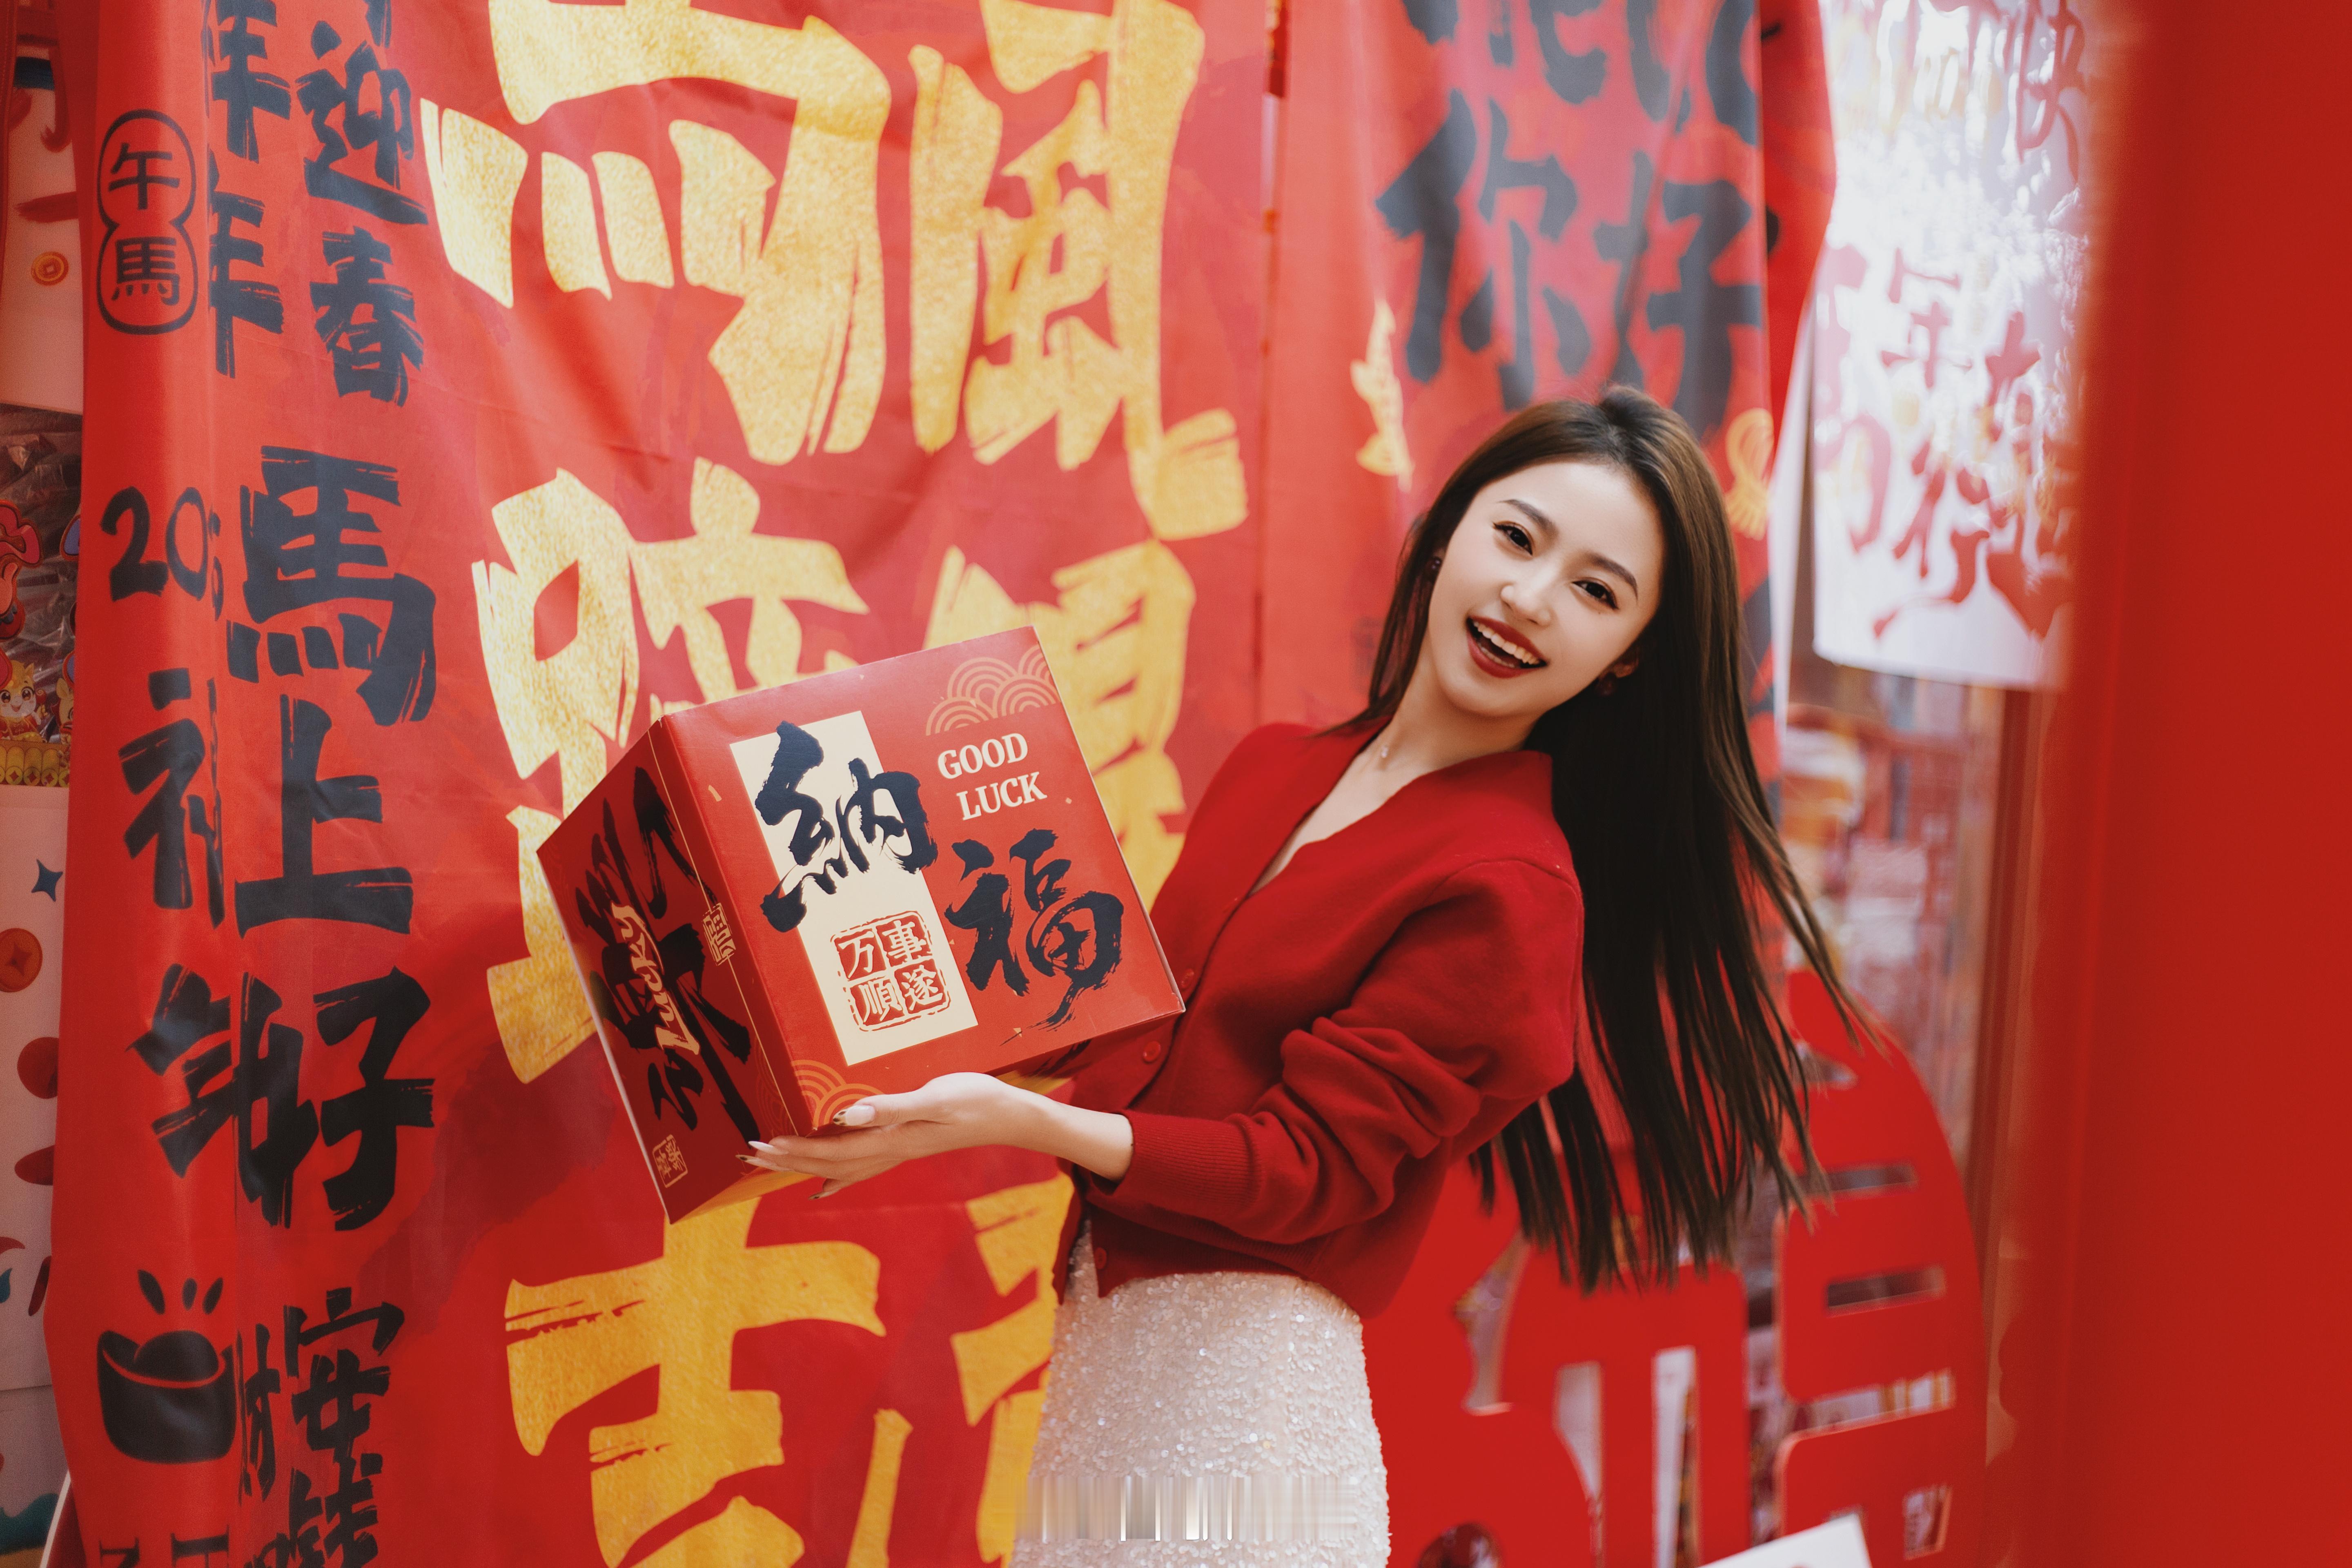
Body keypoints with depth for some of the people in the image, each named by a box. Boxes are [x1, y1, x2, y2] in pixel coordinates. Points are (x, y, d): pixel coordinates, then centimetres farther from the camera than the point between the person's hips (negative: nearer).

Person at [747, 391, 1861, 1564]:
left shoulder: (1513, 889, -14)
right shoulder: (1273, 766, 9)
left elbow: (1304, 1171, -16)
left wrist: (1022, 1120, -24)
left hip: (1244, 1377, -7)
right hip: (1103, 1331, 7)